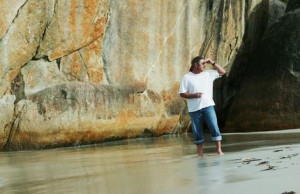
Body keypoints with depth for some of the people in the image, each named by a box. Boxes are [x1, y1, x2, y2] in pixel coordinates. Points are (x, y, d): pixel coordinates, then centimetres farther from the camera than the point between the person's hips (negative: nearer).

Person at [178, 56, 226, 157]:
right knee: (197, 131, 3)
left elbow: (222, 72, 19)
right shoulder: (187, 77, 1)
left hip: (208, 106, 2)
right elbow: (182, 94, -1)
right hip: (194, 109, -2)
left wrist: (212, 63, 8)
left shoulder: (208, 74, 11)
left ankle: (219, 150, -7)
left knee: (214, 127, -9)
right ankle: (200, 153, 13)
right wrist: (194, 95, -16)